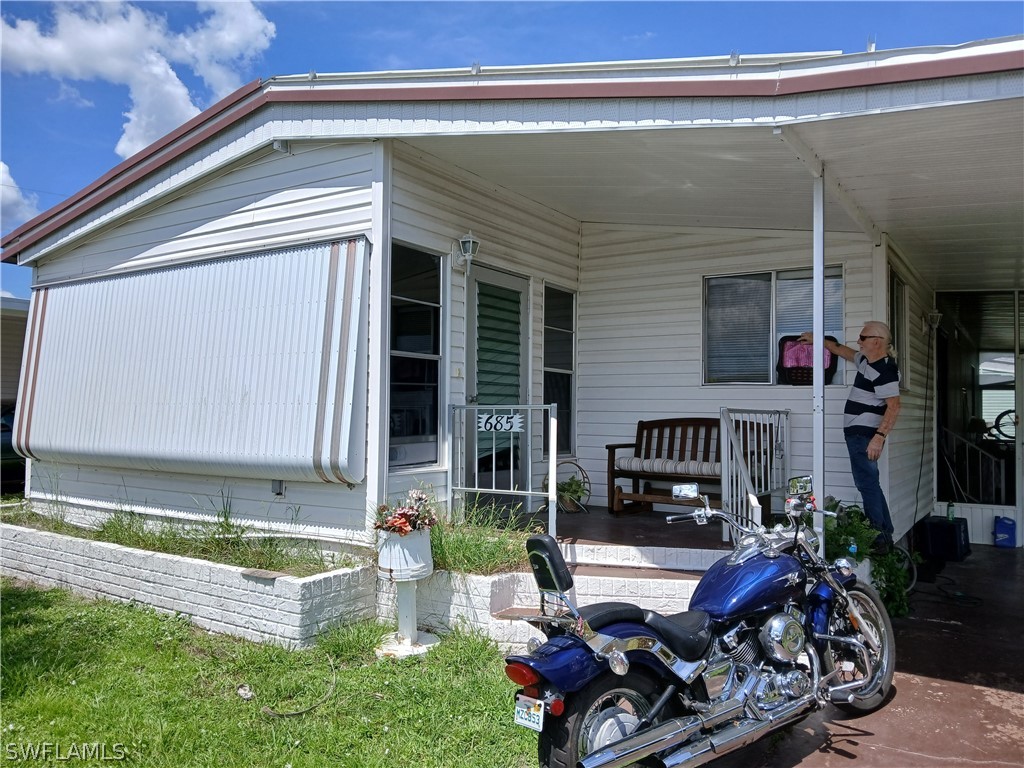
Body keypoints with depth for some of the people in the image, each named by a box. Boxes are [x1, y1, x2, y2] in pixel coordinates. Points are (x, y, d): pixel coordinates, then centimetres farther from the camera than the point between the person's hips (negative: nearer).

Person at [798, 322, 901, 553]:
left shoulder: (884, 370, -17)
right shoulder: (866, 360, 13)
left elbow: (894, 407, -23)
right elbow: (843, 350, 32)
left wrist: (879, 436, -29)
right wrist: (817, 340, 37)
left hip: (865, 436, -11)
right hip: (857, 433, 11)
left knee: (867, 485, -10)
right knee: (870, 486, 14)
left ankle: (879, 540, -8)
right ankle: (885, 537, 20)